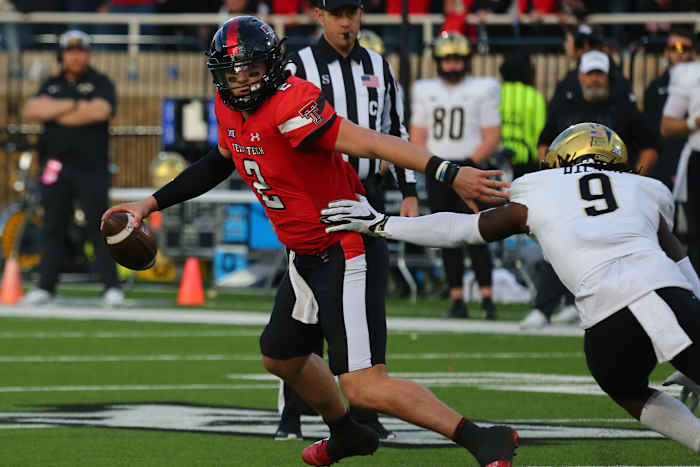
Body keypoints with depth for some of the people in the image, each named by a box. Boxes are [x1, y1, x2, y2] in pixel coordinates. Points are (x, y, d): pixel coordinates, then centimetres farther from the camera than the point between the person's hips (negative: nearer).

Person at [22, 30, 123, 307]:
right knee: (53, 229, 6)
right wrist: (72, 105, -11)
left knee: (98, 227, -7)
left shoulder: (100, 83, 3)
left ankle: (112, 288, -5)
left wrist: (55, 113, -7)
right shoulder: (51, 86, 16)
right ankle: (45, 287, 9)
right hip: (56, 167, 4)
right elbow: (31, 111, -1)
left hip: (92, 167, -4)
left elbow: (100, 111, -16)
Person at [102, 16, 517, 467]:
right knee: (282, 357, 30)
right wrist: (149, 204, 26)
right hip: (307, 257, 10)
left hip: (346, 254, -10)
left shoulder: (289, 106, -26)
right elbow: (220, 162, 23)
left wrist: (448, 172, -43)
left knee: (365, 387, -18)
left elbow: (369, 142, -35)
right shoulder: (230, 109, 3)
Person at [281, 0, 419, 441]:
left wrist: (410, 192, 9)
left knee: (370, 305, 3)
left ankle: (365, 413, 10)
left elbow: (398, 132, 17)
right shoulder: (299, 67, -2)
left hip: (368, 198, 4)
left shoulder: (379, 68, 12)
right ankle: (291, 416, -1)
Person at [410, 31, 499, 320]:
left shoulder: (481, 90, 3)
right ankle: (457, 300, 6)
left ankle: (487, 297, -10)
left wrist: (470, 164, -12)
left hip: (468, 168, -4)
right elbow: (417, 136, 16)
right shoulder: (425, 91, 14)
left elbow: (491, 138, 0)